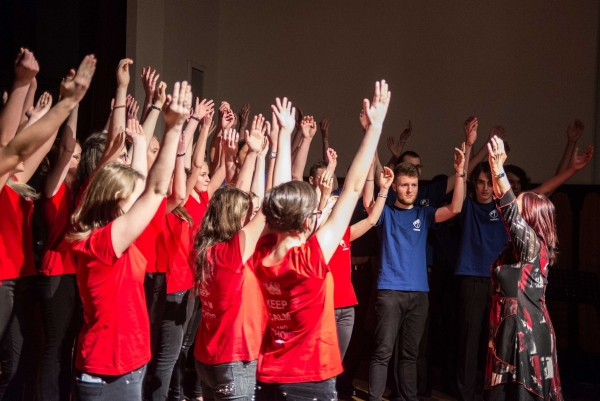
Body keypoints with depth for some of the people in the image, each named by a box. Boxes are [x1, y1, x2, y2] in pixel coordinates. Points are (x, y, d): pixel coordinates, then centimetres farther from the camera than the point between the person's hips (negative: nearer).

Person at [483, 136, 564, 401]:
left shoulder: (533, 245, -14)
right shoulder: (520, 246, 12)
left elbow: (510, 211, -24)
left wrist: (498, 169, -31)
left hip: (524, 330, -9)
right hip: (510, 326, 9)